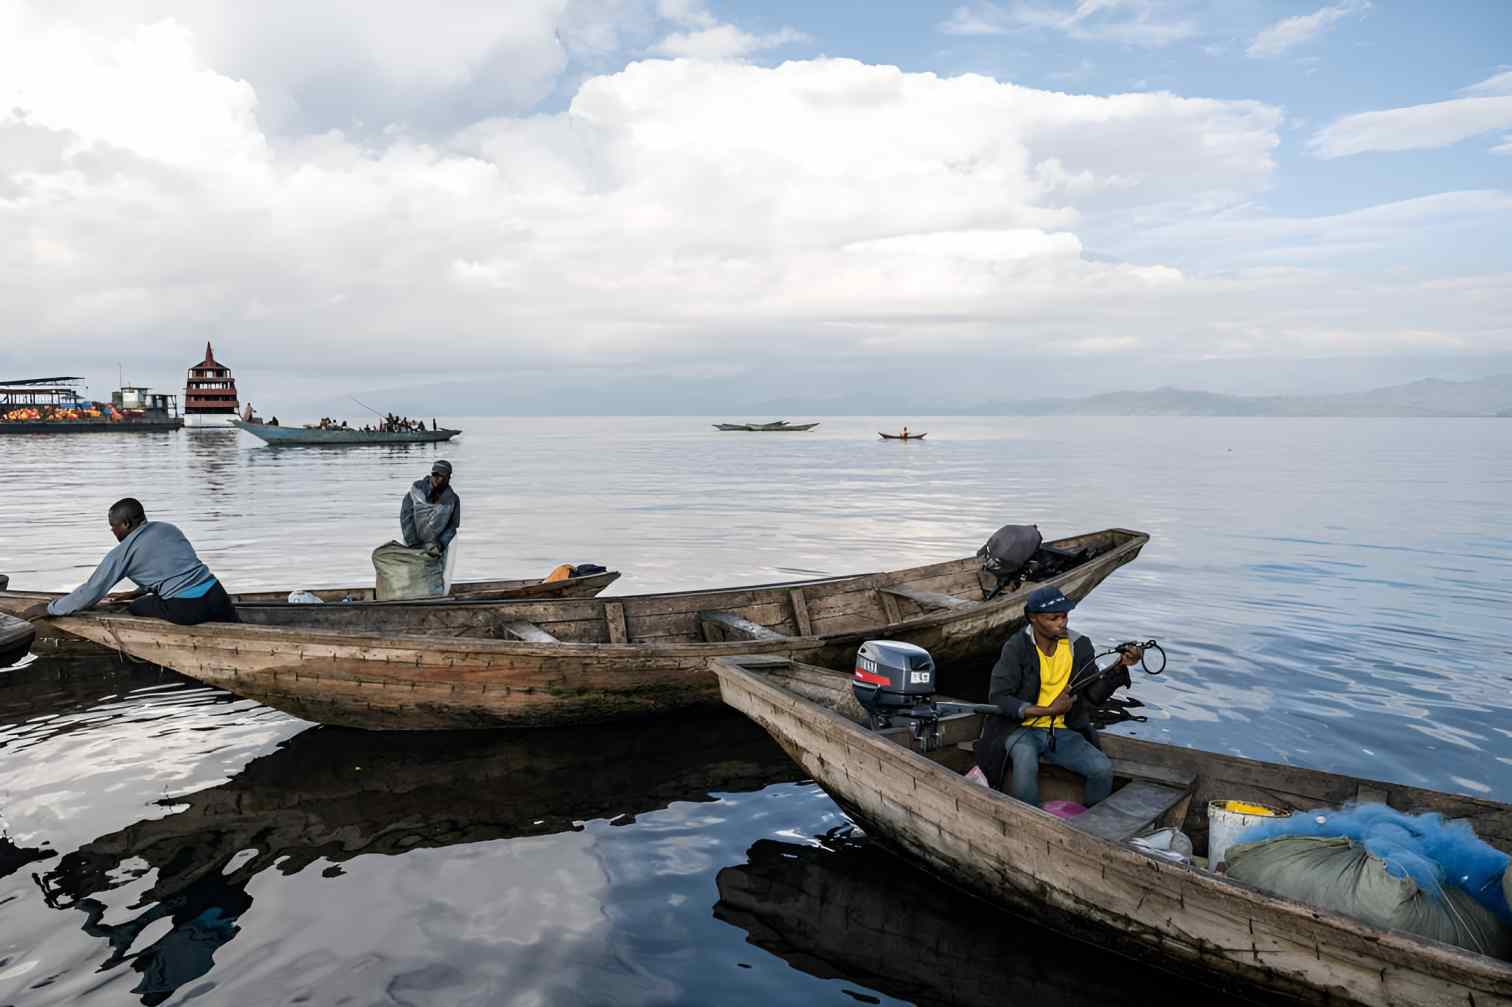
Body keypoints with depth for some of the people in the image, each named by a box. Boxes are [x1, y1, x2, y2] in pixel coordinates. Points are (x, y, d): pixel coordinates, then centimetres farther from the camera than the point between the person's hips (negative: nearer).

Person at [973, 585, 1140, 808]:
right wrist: (1046, 710, -21)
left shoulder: (1079, 646, 1)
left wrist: (1120, 666, -15)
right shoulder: (1016, 647, -11)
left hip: (1062, 732, 4)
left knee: (1103, 769, -19)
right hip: (1021, 728, -3)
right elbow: (998, 698, -15)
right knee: (1026, 764, -35)